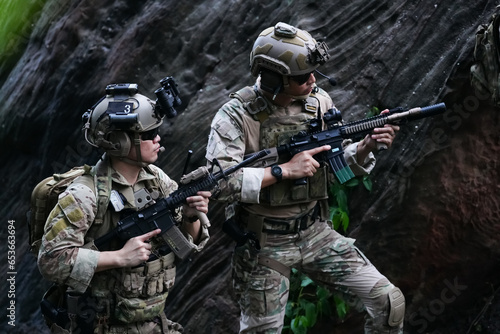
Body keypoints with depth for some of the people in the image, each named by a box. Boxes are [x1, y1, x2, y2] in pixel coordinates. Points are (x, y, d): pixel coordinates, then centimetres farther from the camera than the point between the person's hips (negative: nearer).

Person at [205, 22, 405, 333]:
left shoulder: (319, 101, -1)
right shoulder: (237, 115, -18)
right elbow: (218, 182, -29)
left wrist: (367, 146, -13)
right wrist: (284, 170, -27)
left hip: (315, 233, 5)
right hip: (263, 245, -4)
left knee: (390, 302, -1)